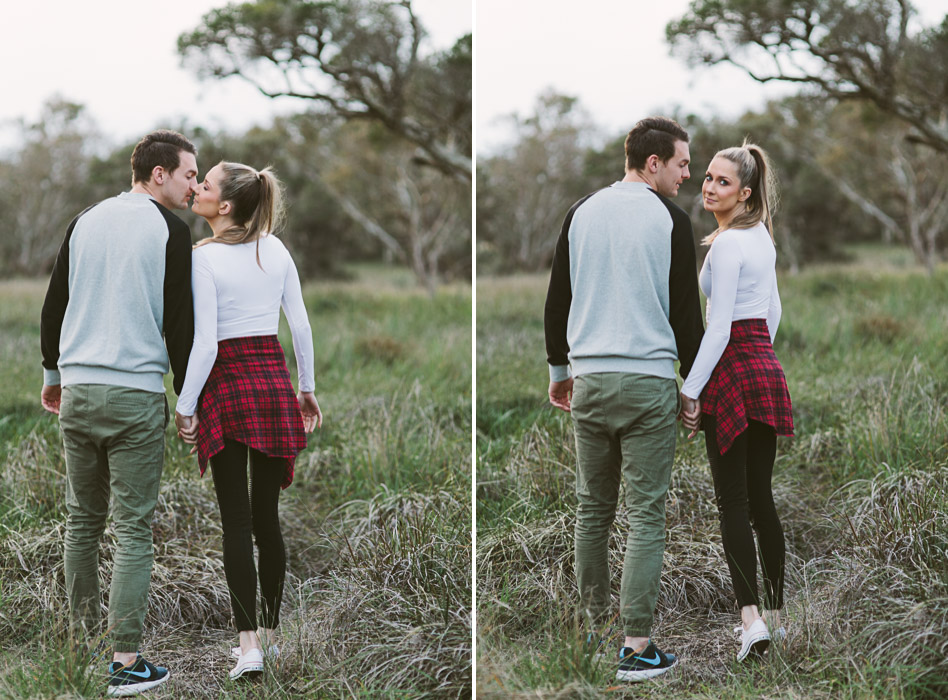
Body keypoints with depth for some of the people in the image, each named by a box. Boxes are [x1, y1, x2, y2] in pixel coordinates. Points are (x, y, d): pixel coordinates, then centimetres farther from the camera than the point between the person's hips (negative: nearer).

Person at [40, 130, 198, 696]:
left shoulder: (87, 221, 11)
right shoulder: (171, 229, -6)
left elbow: (54, 305, 15)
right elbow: (178, 321, -8)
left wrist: (53, 373, 26)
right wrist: (188, 397, 1)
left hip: (78, 393, 6)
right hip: (137, 397, -6)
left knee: (83, 521, 15)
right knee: (134, 529, -2)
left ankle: (81, 644, 22)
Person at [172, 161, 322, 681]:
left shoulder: (205, 257, -11)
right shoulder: (275, 249, 5)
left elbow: (205, 343, -15)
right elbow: (300, 324, 7)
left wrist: (185, 405, -7)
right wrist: (308, 388, 17)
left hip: (227, 385, -5)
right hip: (274, 379, 5)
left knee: (236, 519, 0)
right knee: (267, 515, 13)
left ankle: (248, 641, -4)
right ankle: (269, 631, 20)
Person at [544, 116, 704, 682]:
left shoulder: (582, 213, 8)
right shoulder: (670, 220, -8)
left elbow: (557, 301, 12)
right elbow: (686, 311, -8)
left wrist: (560, 369, 22)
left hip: (589, 381, 5)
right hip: (648, 386, -5)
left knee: (594, 509, 16)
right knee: (647, 517, -2)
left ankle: (594, 630, 22)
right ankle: (636, 647, -2)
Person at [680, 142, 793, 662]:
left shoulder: (727, 243, -15)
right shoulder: (762, 236, 13)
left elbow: (718, 329, -18)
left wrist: (689, 391, -17)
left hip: (732, 370, -8)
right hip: (767, 367, 9)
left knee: (733, 501, -7)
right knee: (760, 497, 13)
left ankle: (750, 616, -16)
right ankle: (775, 611, 18)